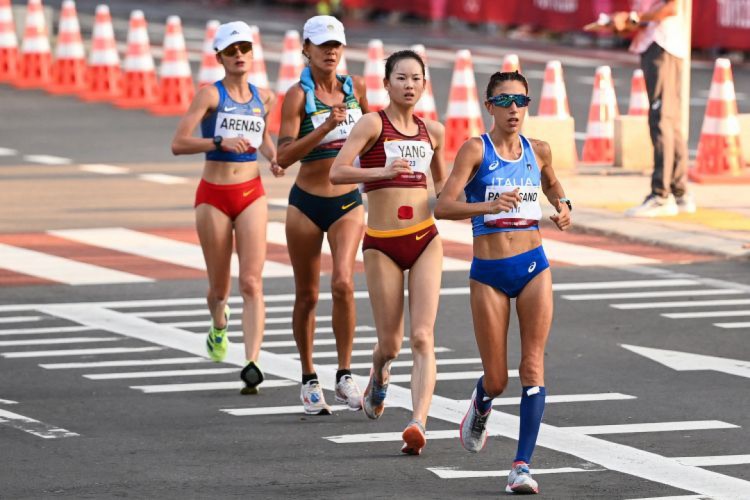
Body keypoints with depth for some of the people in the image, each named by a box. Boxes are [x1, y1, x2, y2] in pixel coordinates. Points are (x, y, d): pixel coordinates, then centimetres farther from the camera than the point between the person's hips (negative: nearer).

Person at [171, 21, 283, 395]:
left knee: (252, 283, -13)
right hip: (214, 195, -2)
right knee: (219, 286, 10)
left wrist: (273, 158, 6)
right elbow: (178, 144, -14)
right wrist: (220, 142, -27)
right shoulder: (211, 95, -7)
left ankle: (252, 363, -21)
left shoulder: (263, 98, 7)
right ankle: (219, 326, 45)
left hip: (252, 195, 2)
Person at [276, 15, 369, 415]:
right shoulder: (298, 95, -9)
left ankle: (344, 376, -10)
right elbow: (284, 156, -18)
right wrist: (324, 128, -27)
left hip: (348, 202, 2)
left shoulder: (354, 88, 3)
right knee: (307, 295, 7)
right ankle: (309, 379, 22)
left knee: (343, 283, -18)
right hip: (307, 203, -2)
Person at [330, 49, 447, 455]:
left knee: (422, 337, -12)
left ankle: (418, 423, -21)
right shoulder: (373, 123, -4)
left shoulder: (433, 131, 10)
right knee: (390, 343, 5)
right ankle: (379, 376, 41)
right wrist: (381, 171, -29)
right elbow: (336, 173, -15)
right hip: (382, 245, -2)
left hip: (424, 239, 2)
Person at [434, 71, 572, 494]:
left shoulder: (537, 152, 6)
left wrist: (563, 206, 7)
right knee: (496, 379, 3)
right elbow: (443, 206, -17)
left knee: (533, 367, -7)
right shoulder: (476, 150, -7)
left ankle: (523, 464, -7)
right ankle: (480, 410, 40)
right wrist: (489, 206, -32)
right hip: (489, 273, -3)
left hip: (533, 267, 3)